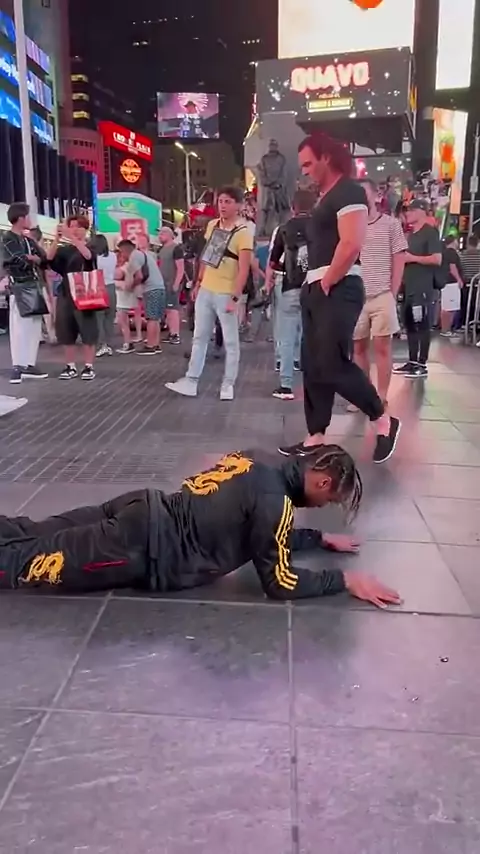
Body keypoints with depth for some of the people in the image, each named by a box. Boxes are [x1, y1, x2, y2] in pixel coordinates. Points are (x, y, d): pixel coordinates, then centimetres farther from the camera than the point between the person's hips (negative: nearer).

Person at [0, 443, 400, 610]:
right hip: (140, 550, -8)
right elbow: (279, 582, -9)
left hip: (144, 512, 8)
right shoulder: (273, 500, -17)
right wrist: (345, 579, -3)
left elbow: (267, 537, 25)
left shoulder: (260, 466, 10)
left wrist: (322, 539, 23)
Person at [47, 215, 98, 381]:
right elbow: (50, 258, -7)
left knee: (87, 331, -3)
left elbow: (88, 255, -22)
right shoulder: (64, 249, 10)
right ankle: (71, 367, 12)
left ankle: (88, 366, 3)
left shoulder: (90, 247, 2)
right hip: (66, 295, 4)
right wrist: (57, 238, -19)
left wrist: (71, 237, -30)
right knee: (67, 333, 5)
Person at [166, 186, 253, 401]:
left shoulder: (243, 232, -13)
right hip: (205, 290, 7)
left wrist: (235, 298, -23)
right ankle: (191, 381, 16)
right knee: (199, 337, 10)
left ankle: (228, 384, 13)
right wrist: (198, 282, 17)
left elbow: (244, 269, -18)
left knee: (230, 341, 3)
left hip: (225, 294, -7)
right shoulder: (212, 225, 8)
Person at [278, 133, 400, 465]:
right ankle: (316, 437, 14)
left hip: (339, 290, -10)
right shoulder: (327, 196, 20)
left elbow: (352, 244, -21)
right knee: (313, 367, 7)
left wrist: (327, 283, -13)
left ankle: (384, 420, 5)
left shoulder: (349, 191, -8)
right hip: (317, 290, 10)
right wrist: (314, 284, 10)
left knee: (333, 365, -12)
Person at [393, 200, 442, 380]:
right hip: (409, 286, 9)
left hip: (423, 287, -9)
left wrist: (413, 258, -13)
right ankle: (412, 361, 16)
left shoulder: (430, 233, -6)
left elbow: (437, 259, -16)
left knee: (422, 325, -6)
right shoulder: (410, 235, 19)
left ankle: (422, 365, -4)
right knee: (410, 325, 9)